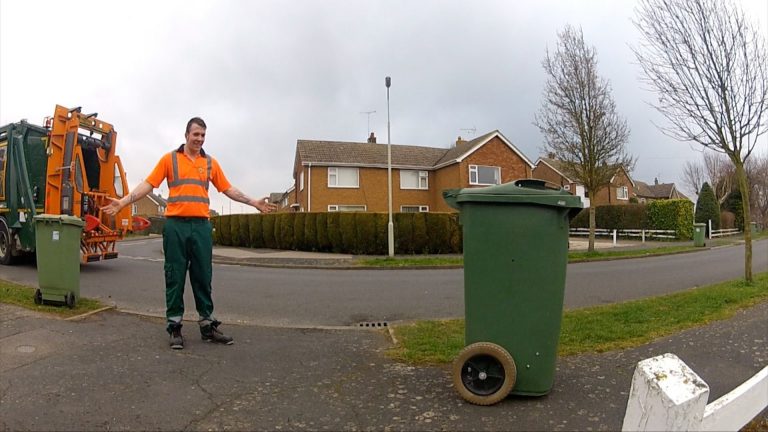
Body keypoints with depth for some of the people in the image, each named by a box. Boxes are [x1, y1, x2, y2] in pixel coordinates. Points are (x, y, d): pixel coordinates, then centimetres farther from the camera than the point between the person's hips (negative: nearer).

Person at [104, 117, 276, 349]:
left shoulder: (210, 162, 12)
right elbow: (148, 184, 2)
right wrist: (123, 202, -7)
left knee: (203, 276, 6)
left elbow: (228, 189, 16)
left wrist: (254, 202, 12)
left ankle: (208, 324, 14)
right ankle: (174, 326, 12)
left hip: (201, 226, 2)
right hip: (175, 225, -2)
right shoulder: (169, 158, 5)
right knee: (175, 277, 3)